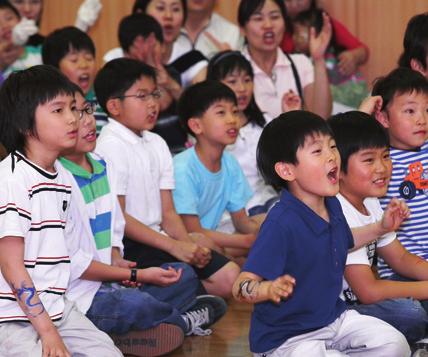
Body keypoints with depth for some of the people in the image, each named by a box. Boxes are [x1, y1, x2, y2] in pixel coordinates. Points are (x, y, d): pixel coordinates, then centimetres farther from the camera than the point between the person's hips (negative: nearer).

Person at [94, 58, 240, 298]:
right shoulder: (110, 147, -11)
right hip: (127, 246, -8)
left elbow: (168, 211, 11)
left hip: (157, 238, 8)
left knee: (229, 276, -2)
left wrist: (189, 244, -9)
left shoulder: (157, 144, 15)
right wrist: (174, 246, -18)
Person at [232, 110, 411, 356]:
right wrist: (269, 289, -51)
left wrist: (381, 227, 19)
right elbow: (242, 287, -31)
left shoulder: (332, 206, 0)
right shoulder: (281, 224, -28)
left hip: (333, 318, 8)